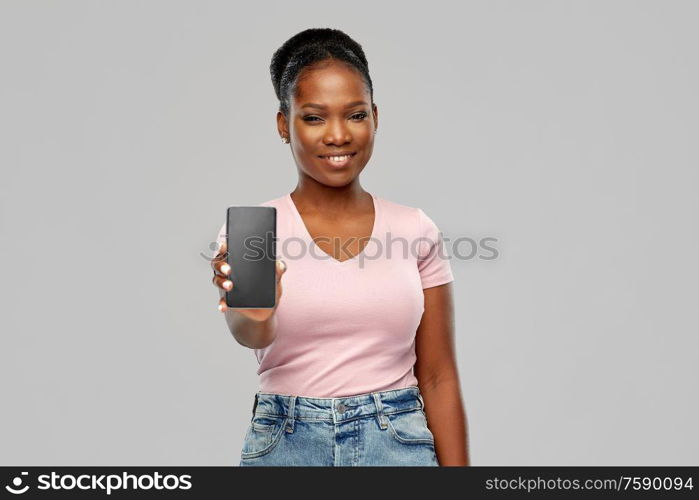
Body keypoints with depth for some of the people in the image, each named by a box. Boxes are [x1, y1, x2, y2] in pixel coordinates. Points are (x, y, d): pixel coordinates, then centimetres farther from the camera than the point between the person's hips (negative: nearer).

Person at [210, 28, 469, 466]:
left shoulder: (416, 231, -1)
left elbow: (438, 378, 1)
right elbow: (252, 333, -24)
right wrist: (252, 314, -44)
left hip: (398, 444, 1)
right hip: (287, 444, 0)